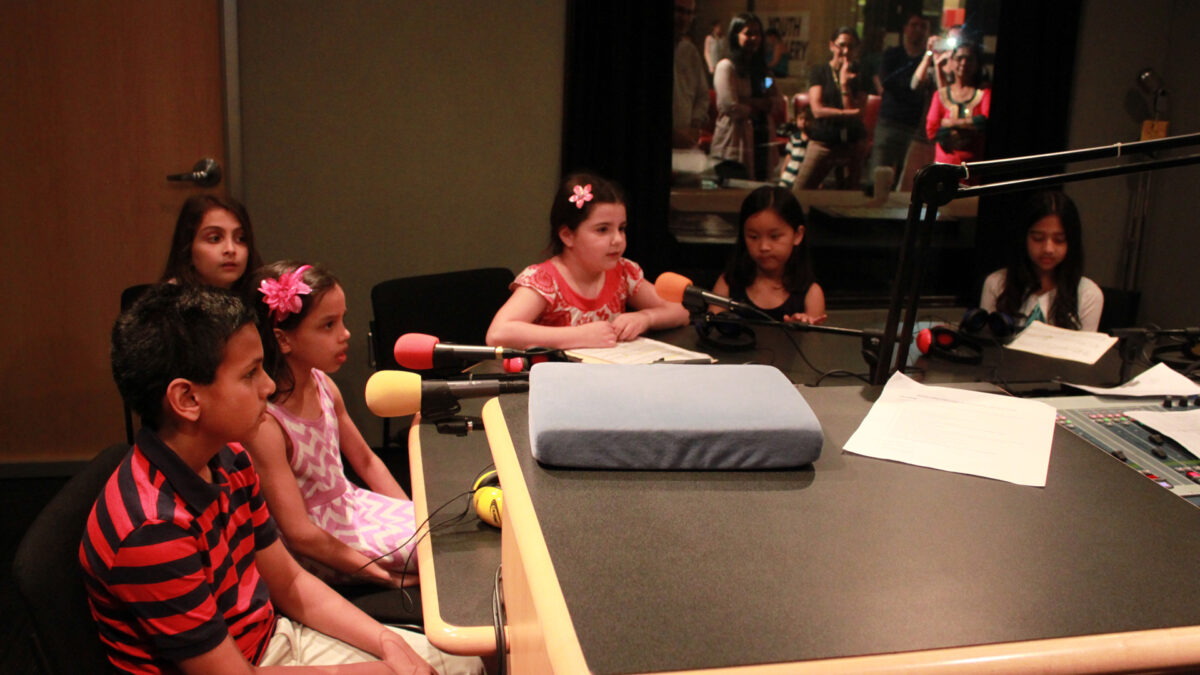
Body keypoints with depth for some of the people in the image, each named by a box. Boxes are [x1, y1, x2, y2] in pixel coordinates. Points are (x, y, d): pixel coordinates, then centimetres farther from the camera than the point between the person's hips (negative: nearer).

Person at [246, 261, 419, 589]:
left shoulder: (323, 385, -2)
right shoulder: (264, 422, -26)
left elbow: (366, 461, 12)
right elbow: (300, 535, -25)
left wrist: (412, 516, 3)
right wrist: (388, 575, -22)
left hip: (352, 505, 8)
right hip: (319, 550, -7)